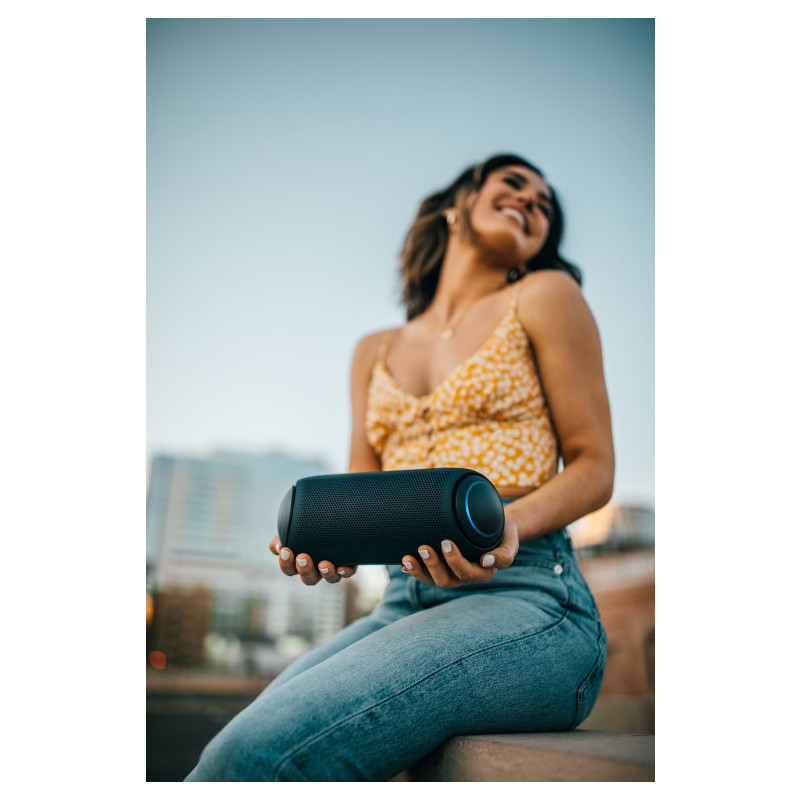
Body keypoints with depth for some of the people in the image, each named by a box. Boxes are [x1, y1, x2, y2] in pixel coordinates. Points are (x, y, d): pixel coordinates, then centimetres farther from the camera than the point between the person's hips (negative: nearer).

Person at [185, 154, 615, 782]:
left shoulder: (545, 297, 9)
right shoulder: (375, 352, 22)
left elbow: (595, 468, 5)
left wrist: (509, 523, -16)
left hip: (525, 601, -4)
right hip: (403, 604, 5)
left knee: (258, 754, -26)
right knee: (236, 748, -22)